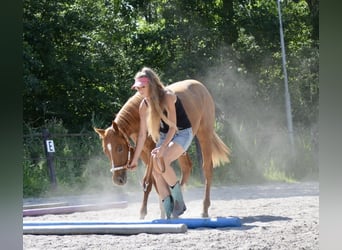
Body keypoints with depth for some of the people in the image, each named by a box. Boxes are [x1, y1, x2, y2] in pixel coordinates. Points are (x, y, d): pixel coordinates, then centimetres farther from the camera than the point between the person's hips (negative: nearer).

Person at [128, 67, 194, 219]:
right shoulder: (144, 105, -5)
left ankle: (179, 200, -15)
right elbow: (142, 134, 1)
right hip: (164, 136, 7)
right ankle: (169, 213, -5)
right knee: (156, 170, -11)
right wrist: (135, 159, 1)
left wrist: (163, 148, -36)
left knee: (161, 161, -29)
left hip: (182, 133, -7)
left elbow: (172, 127, -25)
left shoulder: (167, 97, -24)